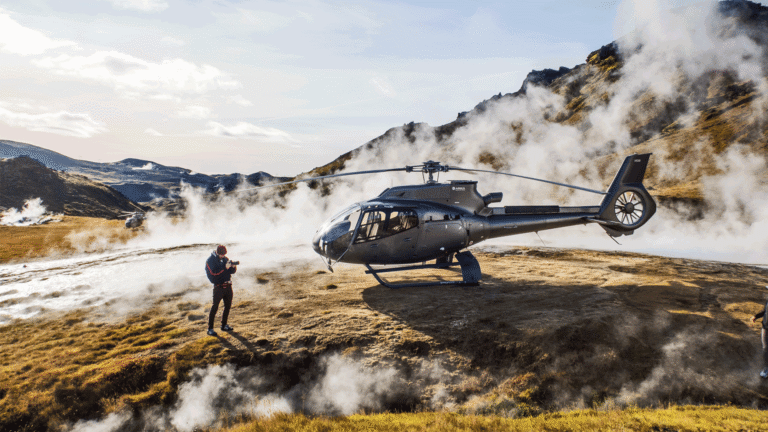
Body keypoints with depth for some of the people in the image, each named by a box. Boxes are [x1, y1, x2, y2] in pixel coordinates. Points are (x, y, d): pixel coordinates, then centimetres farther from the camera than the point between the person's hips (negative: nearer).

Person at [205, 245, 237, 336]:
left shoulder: (225, 259, 10)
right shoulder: (210, 261, -8)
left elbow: (232, 271, 11)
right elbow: (213, 273, -20)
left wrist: (233, 266, -11)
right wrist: (225, 268, -26)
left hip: (228, 286, 6)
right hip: (218, 287, -6)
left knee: (228, 305, 12)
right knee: (215, 307, -6)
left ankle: (224, 325, 25)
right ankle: (210, 328, -1)